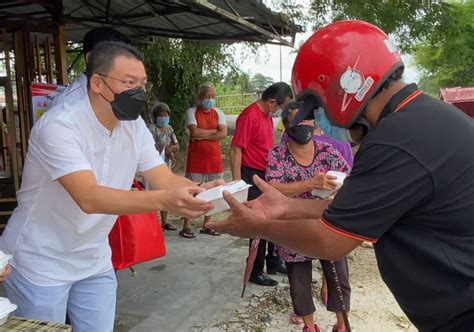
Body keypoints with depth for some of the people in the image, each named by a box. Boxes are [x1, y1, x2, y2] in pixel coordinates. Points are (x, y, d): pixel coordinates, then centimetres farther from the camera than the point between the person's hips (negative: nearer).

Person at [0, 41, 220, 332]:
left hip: (94, 262, 6)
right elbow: (89, 198, -37)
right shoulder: (59, 125, -26)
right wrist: (164, 200, -49)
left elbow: (166, 179, -9)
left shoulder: (134, 126, -5)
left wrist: (200, 192, -31)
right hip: (41, 264, -5)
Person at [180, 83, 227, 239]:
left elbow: (223, 133, -7)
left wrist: (202, 135, -13)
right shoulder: (192, 112, -2)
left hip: (214, 159, 4)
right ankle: (186, 226, 8)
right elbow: (194, 132, -18)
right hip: (196, 159, -4)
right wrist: (214, 130, -7)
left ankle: (206, 225, 19)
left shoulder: (218, 113, 8)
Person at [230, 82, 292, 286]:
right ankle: (255, 272, 13)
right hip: (252, 176, -9)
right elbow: (236, 150, -20)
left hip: (266, 175, 9)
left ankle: (273, 262, 33)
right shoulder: (249, 116, -18)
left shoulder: (268, 116, 11)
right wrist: (237, 183, -23)